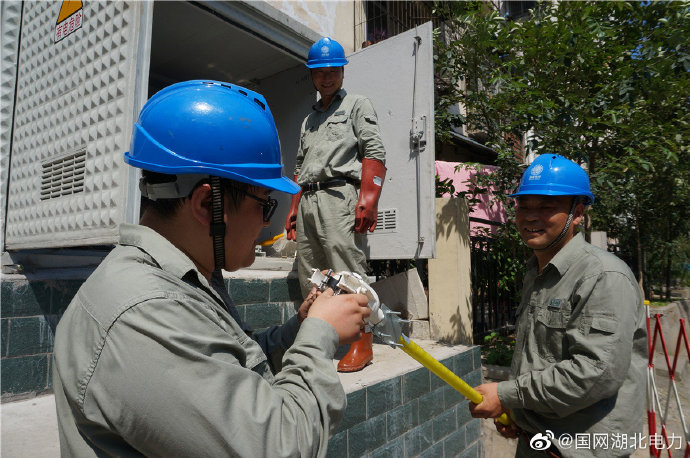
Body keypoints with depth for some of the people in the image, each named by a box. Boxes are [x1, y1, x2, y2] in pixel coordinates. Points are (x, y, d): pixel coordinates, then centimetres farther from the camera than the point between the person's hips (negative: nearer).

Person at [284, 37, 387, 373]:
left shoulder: (357, 105, 11)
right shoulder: (309, 119, 29)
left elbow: (374, 154, -4)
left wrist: (368, 200, -17)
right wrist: (294, 208, 17)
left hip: (338, 194, -6)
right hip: (307, 199, 7)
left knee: (346, 268, -13)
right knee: (310, 277, 5)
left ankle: (361, 343, -5)